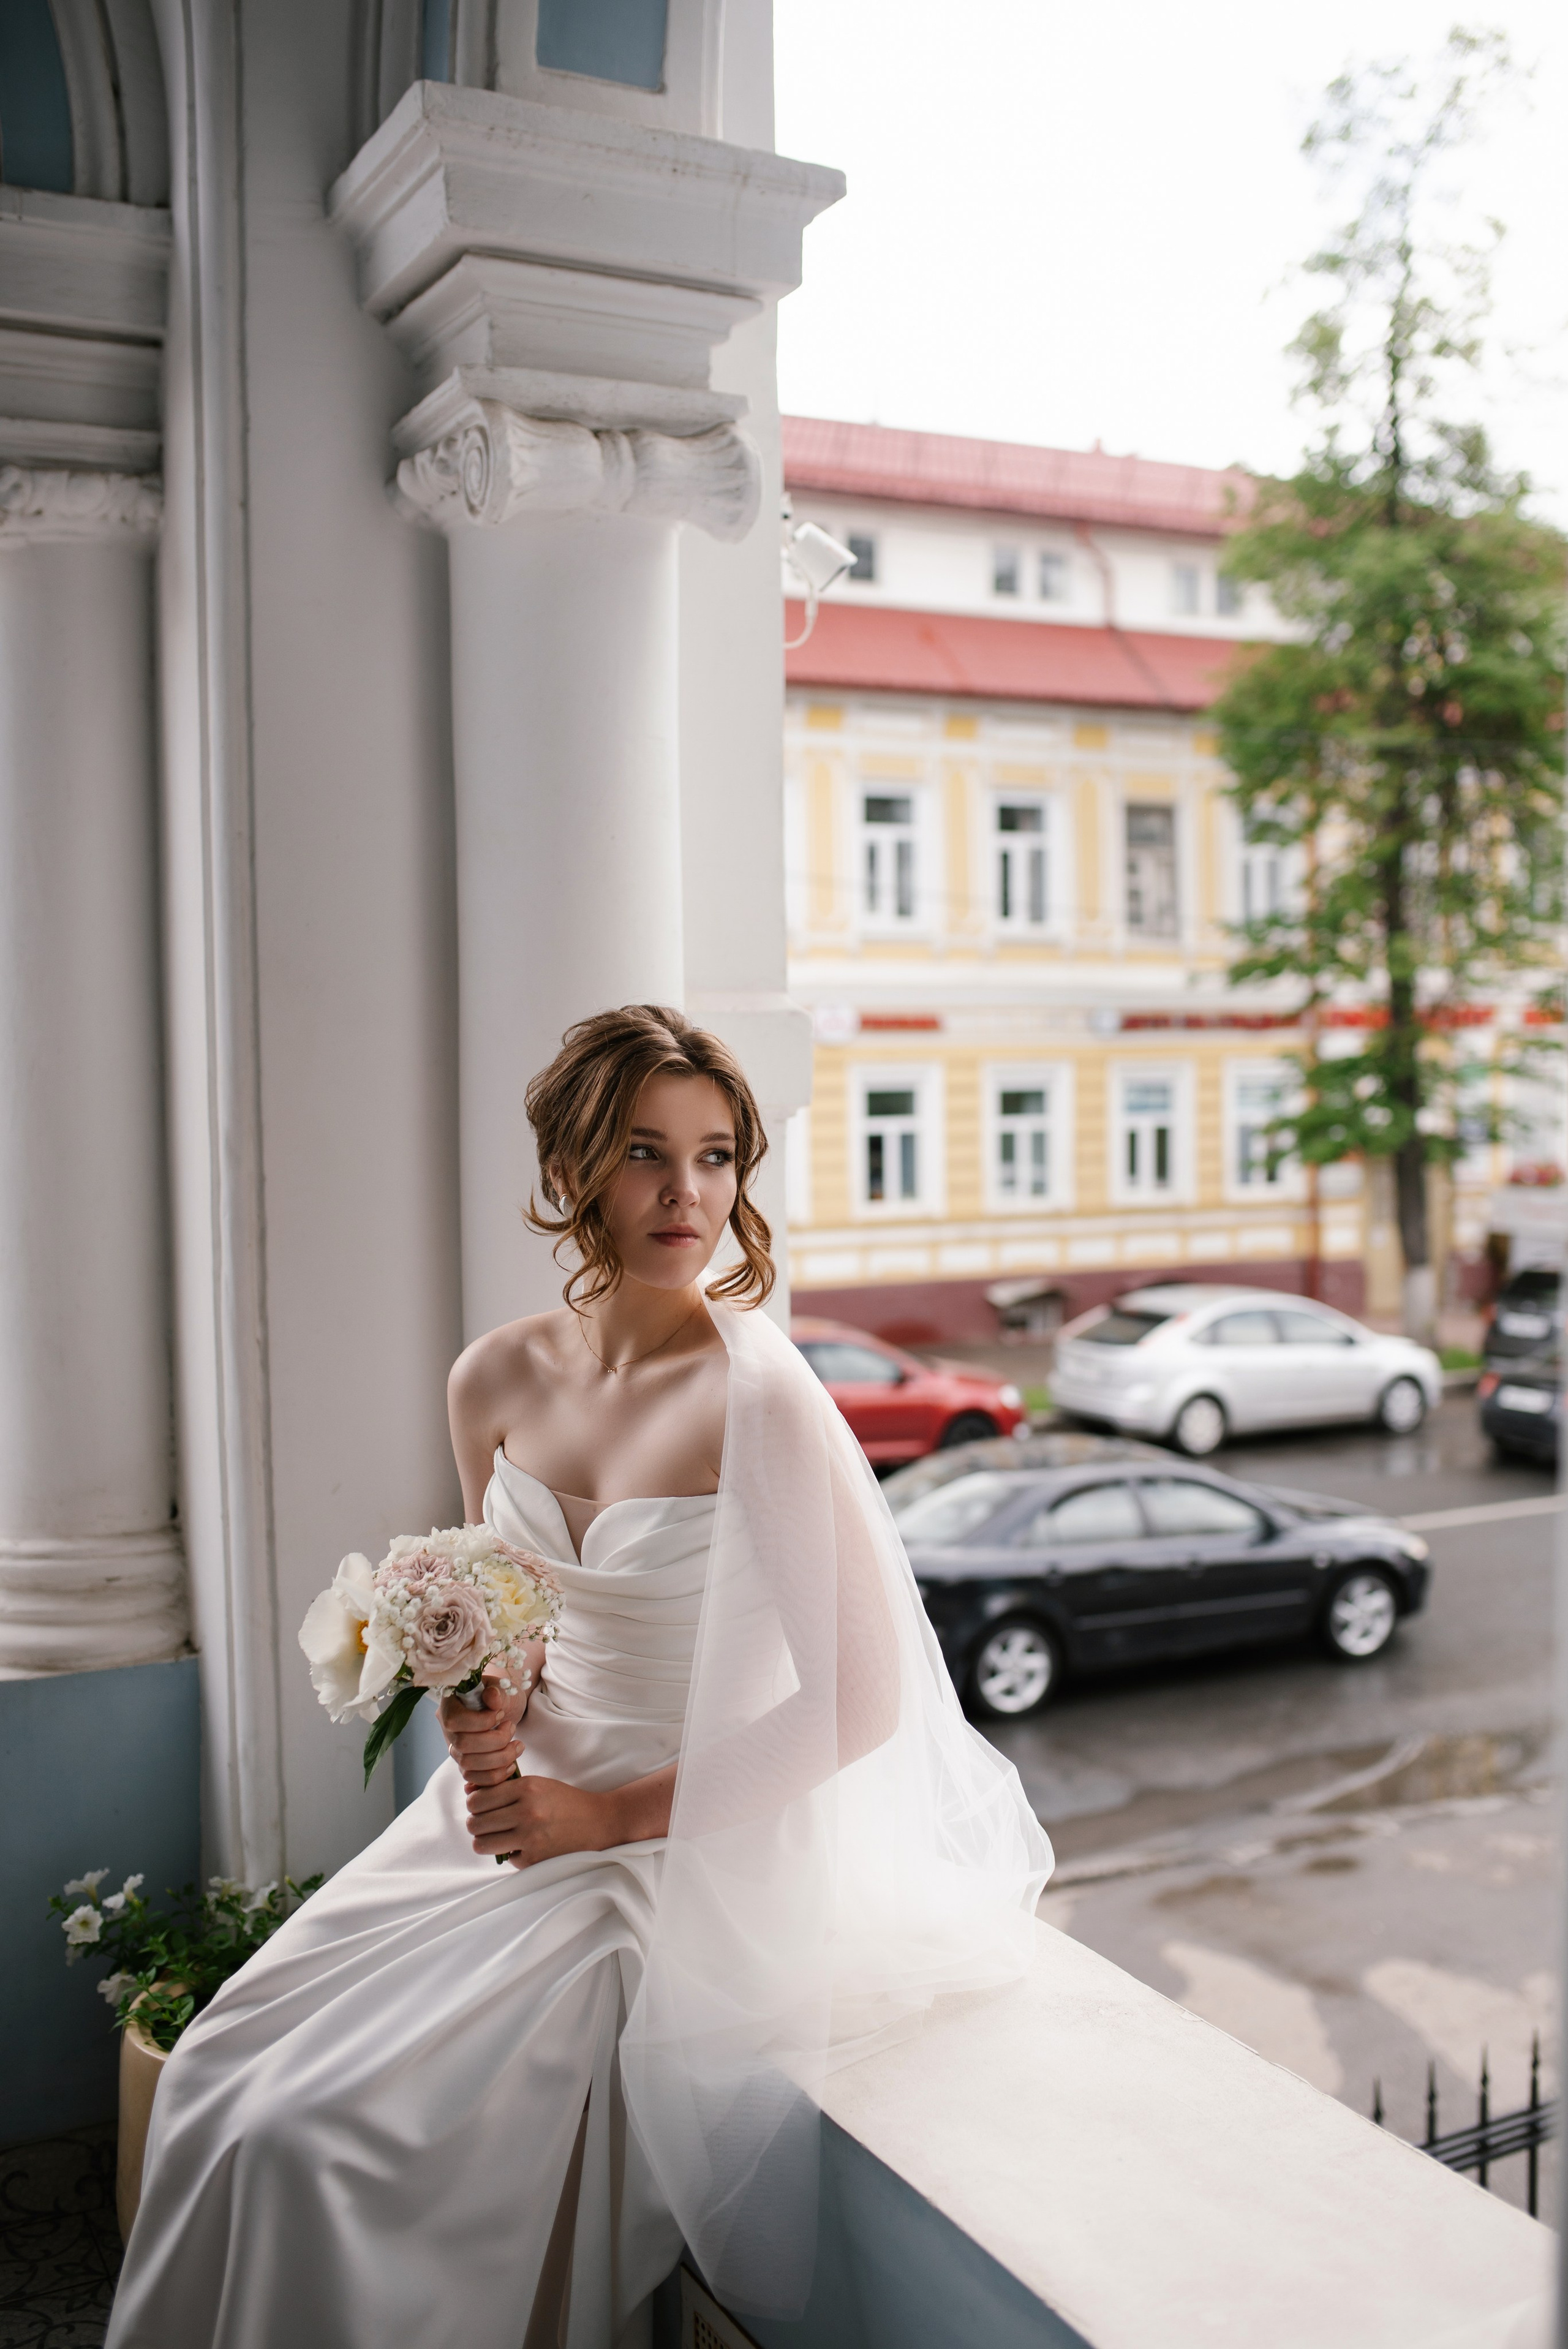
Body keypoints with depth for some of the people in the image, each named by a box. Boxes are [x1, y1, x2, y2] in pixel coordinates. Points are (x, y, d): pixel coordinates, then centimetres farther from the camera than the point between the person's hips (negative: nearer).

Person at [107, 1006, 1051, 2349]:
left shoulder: (759, 1397, -21)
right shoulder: (497, 1381, -1)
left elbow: (862, 1703, -19)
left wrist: (612, 1815, -15)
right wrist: (490, 1717, -7)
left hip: (690, 1868, -6)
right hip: (529, 1807, 6)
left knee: (323, 2132, -12)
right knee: (227, 2074, 2)